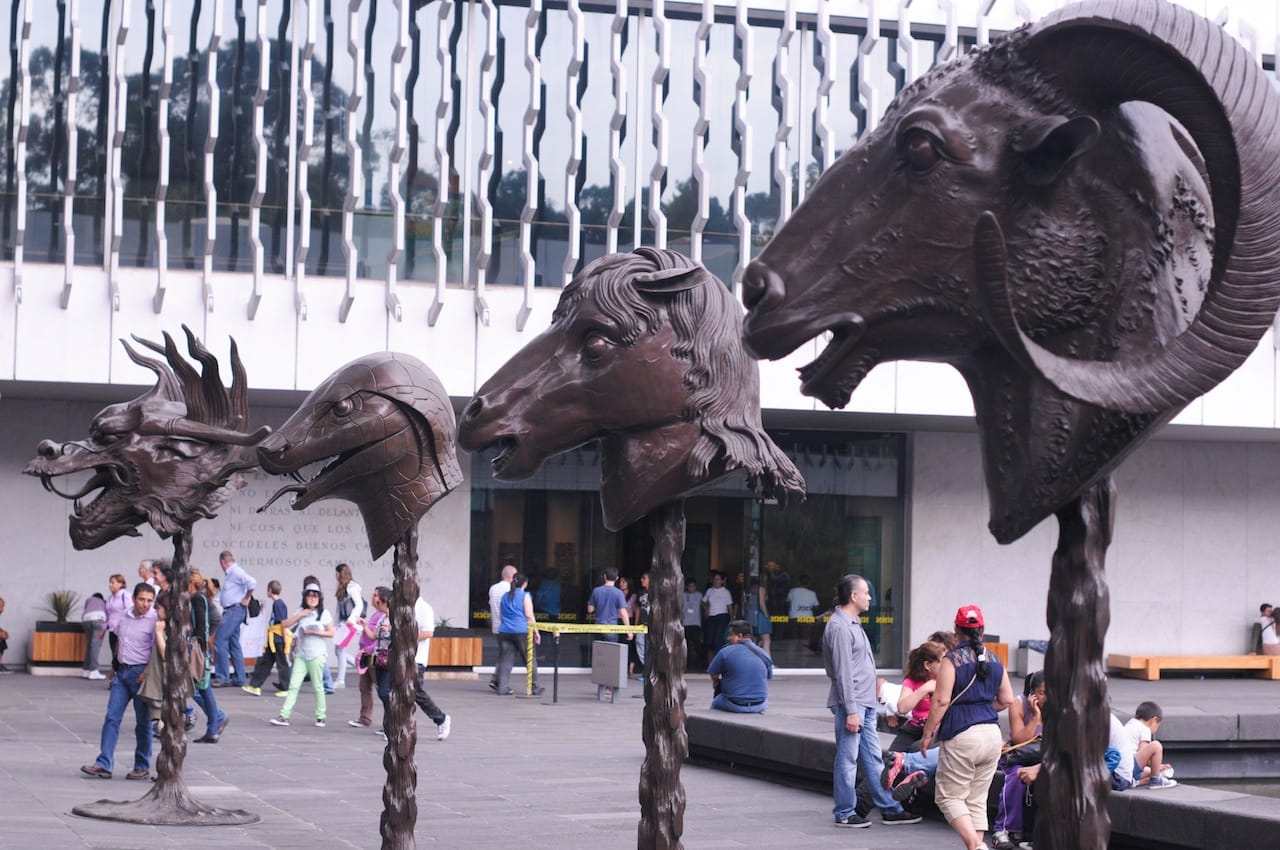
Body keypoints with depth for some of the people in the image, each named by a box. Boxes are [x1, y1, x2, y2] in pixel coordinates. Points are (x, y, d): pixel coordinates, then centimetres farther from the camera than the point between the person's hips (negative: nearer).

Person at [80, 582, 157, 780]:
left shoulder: (154, 621, -9)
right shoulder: (124, 617, 9)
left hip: (142, 672, -6)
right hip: (122, 671, 6)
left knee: (143, 723, 3)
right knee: (112, 717, -1)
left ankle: (143, 767, 12)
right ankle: (104, 764, -1)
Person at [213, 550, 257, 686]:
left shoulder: (236, 572, -13)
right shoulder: (231, 573, 16)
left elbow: (252, 582, -27)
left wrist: (246, 599, -16)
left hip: (235, 611, -11)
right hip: (230, 611, 11)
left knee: (220, 641, -12)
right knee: (234, 645, 12)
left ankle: (222, 677, -10)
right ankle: (239, 679, 16)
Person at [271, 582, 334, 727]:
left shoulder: (324, 614, 1)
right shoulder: (300, 612, 11)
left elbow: (331, 633, -2)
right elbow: (285, 624, 3)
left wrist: (314, 632, -11)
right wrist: (299, 615, -7)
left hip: (317, 655, -3)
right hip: (301, 655, 3)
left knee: (317, 686, 2)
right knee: (293, 685, -4)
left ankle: (320, 717, 12)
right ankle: (284, 716, -7)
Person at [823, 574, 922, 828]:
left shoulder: (853, 624, 17)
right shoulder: (839, 627, -15)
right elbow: (843, 673, -19)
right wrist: (850, 710, -20)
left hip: (865, 703, 10)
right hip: (851, 705, -10)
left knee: (873, 758, 12)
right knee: (847, 760, -2)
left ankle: (890, 809, 15)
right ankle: (844, 814, 5)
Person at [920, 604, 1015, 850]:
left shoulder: (951, 660, -8)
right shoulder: (994, 661, 10)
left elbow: (941, 701, -13)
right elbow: (1006, 699, 13)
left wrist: (927, 733, -6)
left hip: (962, 737, -6)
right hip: (992, 735, 6)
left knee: (948, 796, 3)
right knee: (977, 800, 12)